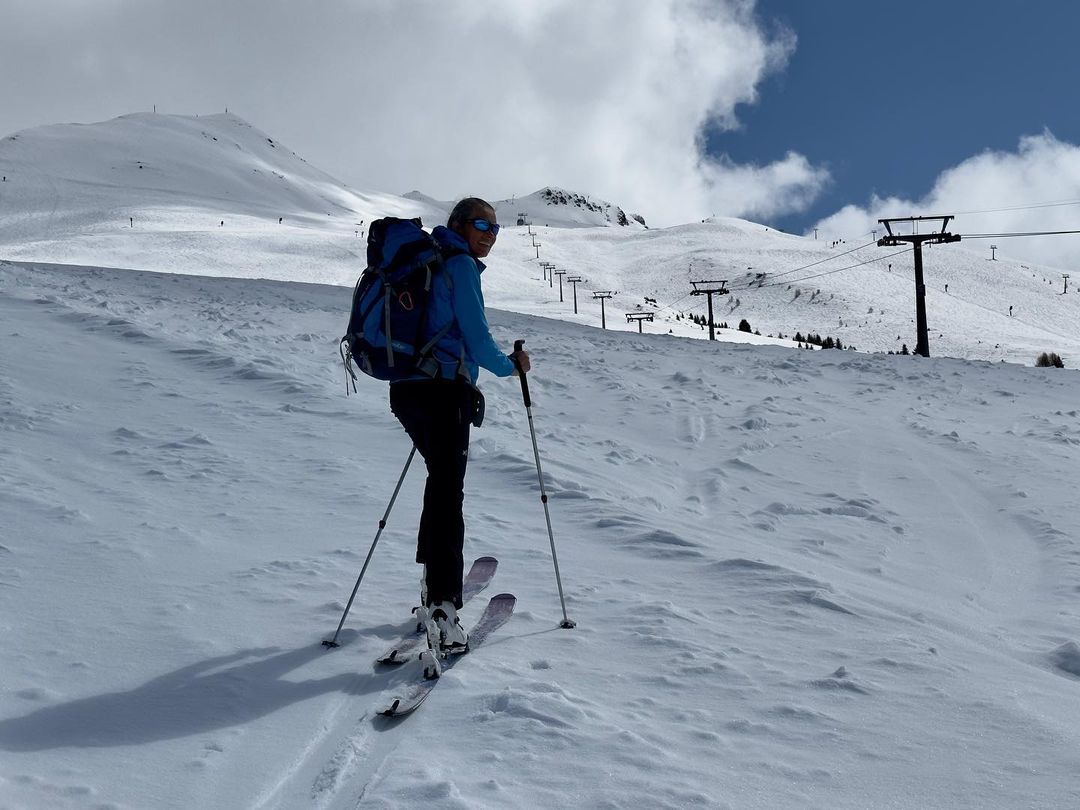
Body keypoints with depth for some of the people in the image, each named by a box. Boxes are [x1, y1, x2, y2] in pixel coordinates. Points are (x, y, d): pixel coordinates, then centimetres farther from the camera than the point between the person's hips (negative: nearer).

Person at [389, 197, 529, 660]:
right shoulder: (460, 265, -8)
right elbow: (476, 337, -12)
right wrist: (511, 366, 5)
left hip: (409, 389, 9)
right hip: (443, 392, -9)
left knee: (442, 479, 23)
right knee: (447, 494, -11)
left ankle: (434, 580, 32)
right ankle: (440, 609, -18)